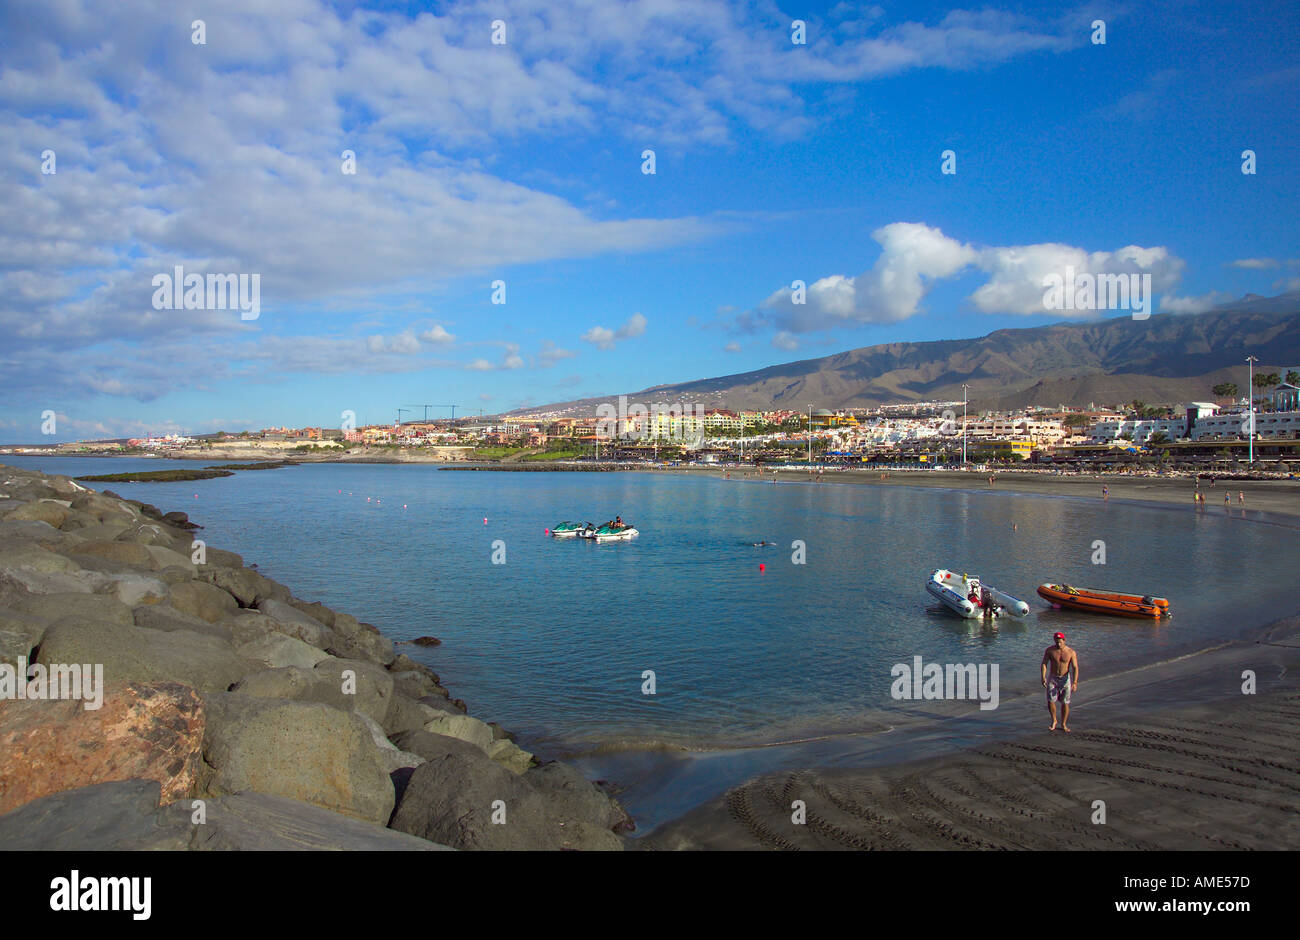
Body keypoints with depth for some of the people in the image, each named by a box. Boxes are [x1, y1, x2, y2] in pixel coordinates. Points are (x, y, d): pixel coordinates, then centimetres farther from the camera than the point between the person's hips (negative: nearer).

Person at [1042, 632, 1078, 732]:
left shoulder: (1071, 652, -8)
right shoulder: (1049, 650, -6)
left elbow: (1075, 668, -10)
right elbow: (1044, 664, -7)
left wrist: (1075, 683, -20)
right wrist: (1043, 677, -21)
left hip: (1065, 679, 0)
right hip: (1052, 679, 0)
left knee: (1065, 703, 1)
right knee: (1050, 701, -8)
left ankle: (1063, 724, 19)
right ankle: (1054, 721, 15)